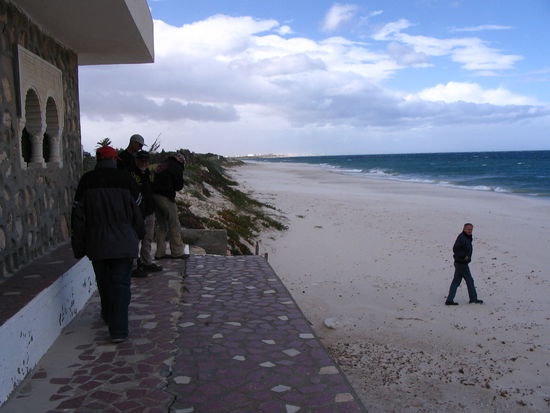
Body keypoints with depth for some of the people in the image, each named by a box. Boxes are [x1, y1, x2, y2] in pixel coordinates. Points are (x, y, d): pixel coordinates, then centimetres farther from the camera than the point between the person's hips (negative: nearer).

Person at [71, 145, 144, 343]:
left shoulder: (86, 181, 2)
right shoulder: (125, 178, -1)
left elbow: (78, 215, 2)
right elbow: (136, 211, 2)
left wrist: (78, 247, 8)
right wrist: (138, 235, 16)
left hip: (97, 243, 2)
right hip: (123, 243, -2)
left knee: (104, 282, 18)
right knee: (121, 284, 0)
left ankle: (109, 316, 37)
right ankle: (119, 330, -5)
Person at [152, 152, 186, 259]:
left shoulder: (162, 165, 21)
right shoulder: (177, 167, -3)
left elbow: (157, 181, 19)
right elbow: (179, 185, -5)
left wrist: (169, 187, 12)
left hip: (155, 194, 8)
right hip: (166, 197, -8)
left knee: (162, 225, 14)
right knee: (174, 225, 0)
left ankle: (160, 253, 14)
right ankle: (177, 252, 2)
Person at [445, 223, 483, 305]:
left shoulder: (468, 237, 13)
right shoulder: (461, 238, -19)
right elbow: (455, 249, -25)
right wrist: (464, 256, -20)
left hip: (460, 263, 10)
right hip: (462, 264, -10)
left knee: (456, 281, 8)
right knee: (469, 281, 4)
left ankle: (449, 300, 9)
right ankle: (473, 299, 19)